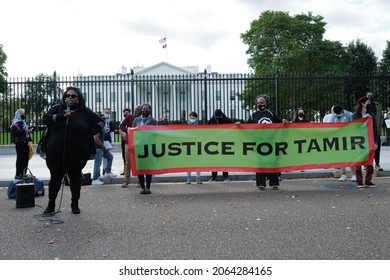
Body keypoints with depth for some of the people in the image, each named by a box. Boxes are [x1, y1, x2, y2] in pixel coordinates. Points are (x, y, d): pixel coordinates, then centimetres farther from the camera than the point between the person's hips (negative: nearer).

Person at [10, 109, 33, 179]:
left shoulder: (23, 122, 20)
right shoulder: (15, 123, -8)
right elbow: (14, 133, -20)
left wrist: (29, 130, 16)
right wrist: (24, 131, -24)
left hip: (25, 142, 9)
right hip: (19, 143, -9)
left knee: (26, 158, 8)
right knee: (20, 158, -8)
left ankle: (23, 173, 17)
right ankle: (18, 174, -3)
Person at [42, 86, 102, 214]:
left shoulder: (85, 112, 4)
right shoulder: (57, 109, 7)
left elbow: (100, 123, 7)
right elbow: (46, 119, -8)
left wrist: (89, 134, -2)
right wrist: (62, 115, -20)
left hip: (77, 154, 0)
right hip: (56, 153, 1)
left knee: (75, 177, 11)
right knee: (55, 178, 7)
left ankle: (75, 204, 23)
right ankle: (51, 204, 21)